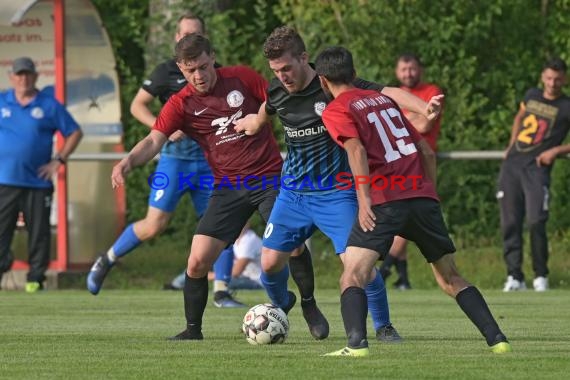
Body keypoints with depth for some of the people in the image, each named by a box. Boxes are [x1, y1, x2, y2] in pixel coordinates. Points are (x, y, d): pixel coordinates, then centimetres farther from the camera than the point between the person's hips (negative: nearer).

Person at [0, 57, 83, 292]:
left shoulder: (49, 105, 4)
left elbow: (74, 133, 9)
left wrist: (58, 160, 0)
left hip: (38, 182, 0)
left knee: (38, 232, 3)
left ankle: (36, 278, 12)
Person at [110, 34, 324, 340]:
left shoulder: (241, 78, -3)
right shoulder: (181, 105, -4)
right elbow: (154, 140, -16)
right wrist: (128, 161, -34)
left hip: (270, 178, -1)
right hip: (228, 187, 1)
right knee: (198, 261, -9)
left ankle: (309, 306, 7)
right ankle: (193, 329, 9)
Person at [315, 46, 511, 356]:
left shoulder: (335, 111, 5)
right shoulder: (384, 99, 24)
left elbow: (357, 149, -14)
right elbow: (426, 151, 22)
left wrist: (364, 200, -21)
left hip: (383, 201, -6)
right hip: (424, 197, 6)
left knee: (353, 273, -8)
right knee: (450, 278, 16)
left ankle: (357, 344, -30)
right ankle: (497, 339, 9)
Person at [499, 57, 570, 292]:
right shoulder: (531, 96, 15)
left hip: (537, 168, -5)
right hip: (512, 165, 5)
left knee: (536, 222, -17)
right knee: (509, 223, 0)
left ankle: (541, 276, -2)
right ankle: (514, 277, 4)